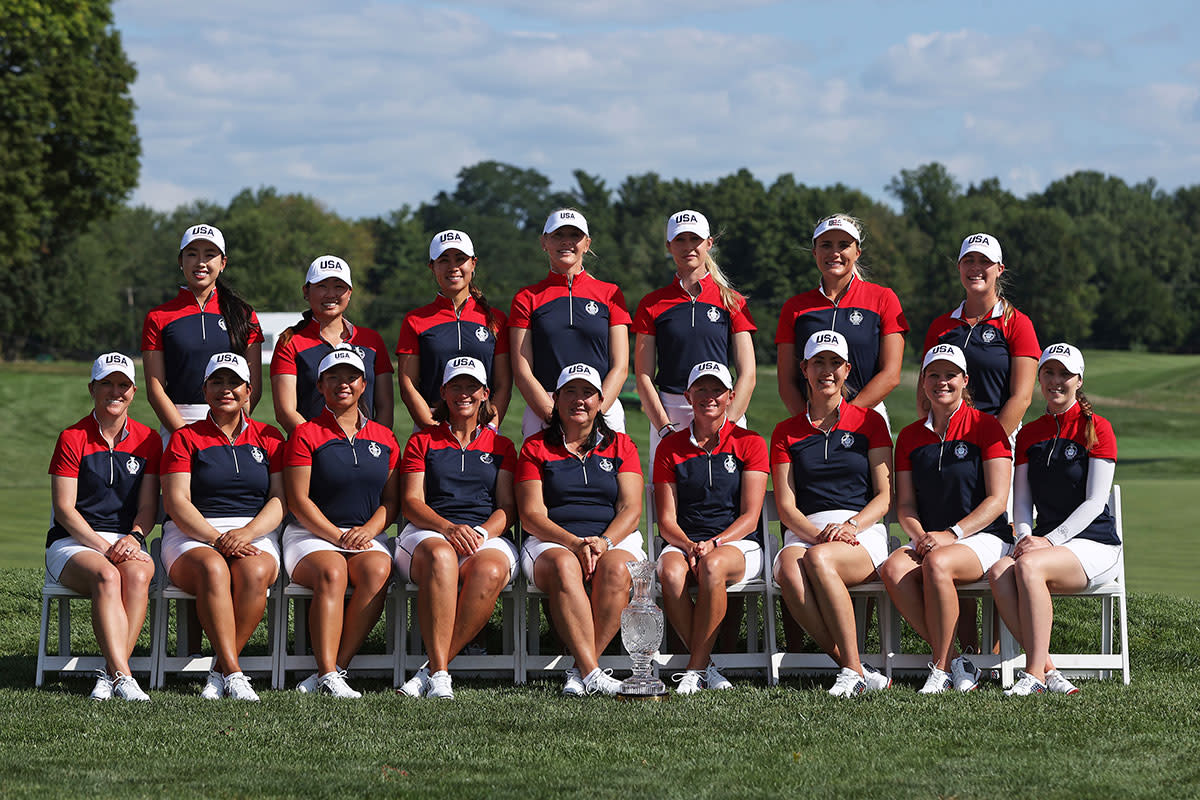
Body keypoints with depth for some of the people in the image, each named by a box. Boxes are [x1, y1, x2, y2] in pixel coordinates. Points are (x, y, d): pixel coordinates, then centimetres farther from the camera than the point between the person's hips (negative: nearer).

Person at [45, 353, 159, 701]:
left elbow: (148, 506, 8)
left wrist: (134, 538, -14)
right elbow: (64, 509, -4)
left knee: (137, 575, -34)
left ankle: (111, 674, -38)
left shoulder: (147, 440, 10)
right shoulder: (72, 438, 1)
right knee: (106, 577, -36)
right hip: (73, 542, -2)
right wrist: (103, 547, -16)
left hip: (127, 541, 2)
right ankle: (123, 676, -46)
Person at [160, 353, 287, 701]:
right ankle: (233, 673, -42)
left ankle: (221, 670, -28)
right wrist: (217, 539, -17)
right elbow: (176, 502, -2)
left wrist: (245, 534, -15)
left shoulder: (268, 438, 14)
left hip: (256, 532, 1)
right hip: (193, 535, -1)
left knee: (254, 572, -34)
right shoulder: (186, 438, 9)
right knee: (213, 569, -36)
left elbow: (279, 501, 5)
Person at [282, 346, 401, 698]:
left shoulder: (383, 439, 15)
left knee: (377, 571, -31)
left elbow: (391, 502, 12)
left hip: (367, 535, 3)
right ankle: (328, 674, -42)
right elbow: (299, 501, -3)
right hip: (312, 534, -3)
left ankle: (337, 667, -32)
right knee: (331, 573, -35)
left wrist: (367, 531, -8)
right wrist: (337, 537, -15)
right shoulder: (306, 435, 4)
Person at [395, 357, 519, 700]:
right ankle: (439, 673, -45)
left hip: (489, 536, 1)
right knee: (440, 556, -40)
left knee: (490, 571, -37)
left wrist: (482, 533, -12)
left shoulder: (501, 446, 21)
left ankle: (434, 669, -33)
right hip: (429, 533, -1)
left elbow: (508, 507, 10)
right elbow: (411, 502, 6)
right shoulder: (422, 441, 18)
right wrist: (449, 528, -14)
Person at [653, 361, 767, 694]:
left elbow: (749, 517, -1)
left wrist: (713, 544, -19)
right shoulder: (671, 447, 11)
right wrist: (689, 546, -16)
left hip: (737, 543, -2)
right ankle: (706, 666, -24)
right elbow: (667, 520, 6)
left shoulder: (749, 443, 6)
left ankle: (695, 668, -30)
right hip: (684, 542, 2)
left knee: (712, 567, -37)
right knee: (671, 573, -34)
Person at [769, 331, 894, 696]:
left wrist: (850, 526, -14)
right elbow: (786, 506, 8)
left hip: (863, 533, -2)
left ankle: (853, 671, -34)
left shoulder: (868, 422, 12)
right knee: (789, 568, -36)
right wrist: (817, 534, -13)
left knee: (818, 559, -37)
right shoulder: (787, 432, 16)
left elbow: (885, 496, 6)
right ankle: (857, 671, -36)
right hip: (805, 532, 2)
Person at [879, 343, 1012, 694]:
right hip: (929, 539, 4)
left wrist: (952, 534, -17)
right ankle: (955, 663, -25)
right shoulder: (910, 436, 14)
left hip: (984, 537, -4)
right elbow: (905, 504, 12)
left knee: (937, 563, -37)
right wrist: (920, 536, -10)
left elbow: (997, 499, -7)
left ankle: (941, 667, -24)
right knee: (893, 569, -29)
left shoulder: (985, 427, -1)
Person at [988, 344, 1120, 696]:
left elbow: (1094, 502, -8)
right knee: (999, 573, -28)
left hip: (1094, 544, -5)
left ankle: (1034, 675, -33)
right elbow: (1022, 502, 12)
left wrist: (1049, 541, -18)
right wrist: (1025, 537, -9)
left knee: (1029, 567, -34)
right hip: (1046, 540, 5)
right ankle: (1048, 670, -29)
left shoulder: (1097, 429, -1)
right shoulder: (1029, 435, 16)